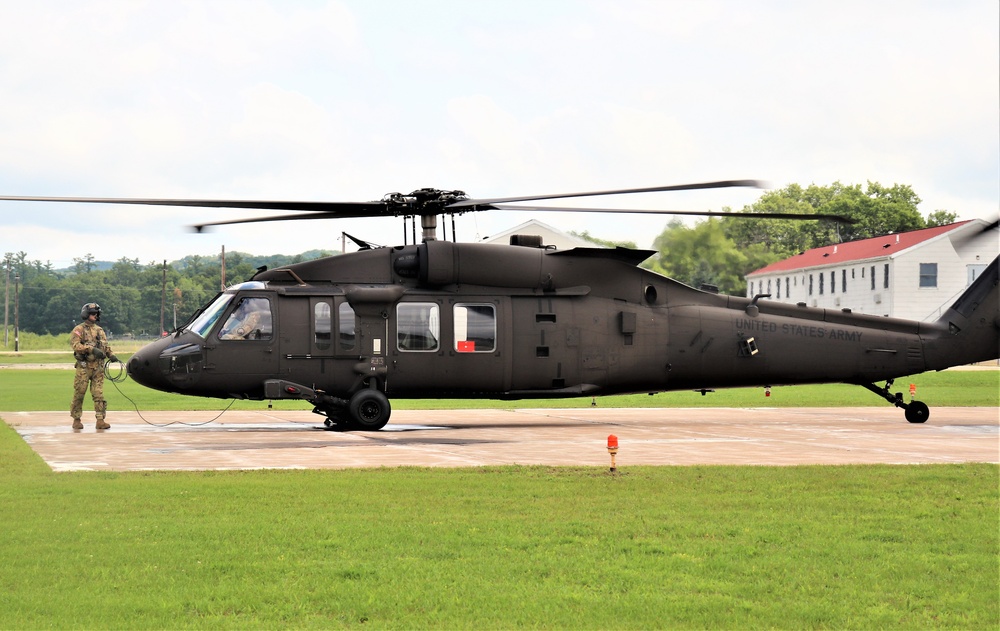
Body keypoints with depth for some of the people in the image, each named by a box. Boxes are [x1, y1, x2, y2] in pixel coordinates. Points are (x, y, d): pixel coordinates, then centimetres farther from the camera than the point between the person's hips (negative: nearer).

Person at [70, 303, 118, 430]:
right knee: (79, 393, 0)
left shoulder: (99, 330, 18)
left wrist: (112, 355, 0)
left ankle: (100, 420, -3)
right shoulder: (79, 329, 0)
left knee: (99, 394, -1)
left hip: (98, 366, 4)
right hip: (84, 367, -4)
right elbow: (75, 345, -13)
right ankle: (76, 420, 10)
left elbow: (106, 345, 20)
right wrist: (91, 349, -22)